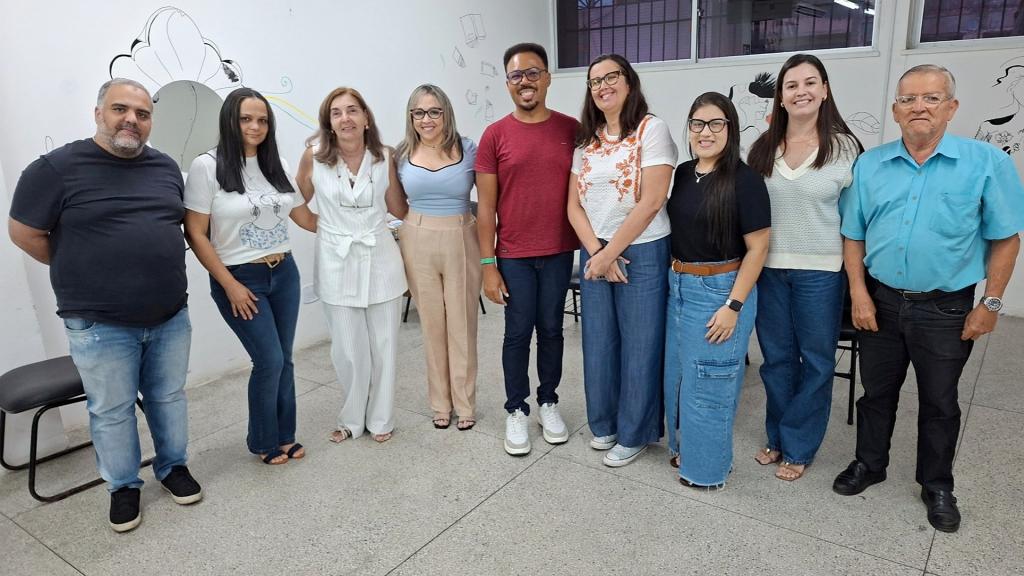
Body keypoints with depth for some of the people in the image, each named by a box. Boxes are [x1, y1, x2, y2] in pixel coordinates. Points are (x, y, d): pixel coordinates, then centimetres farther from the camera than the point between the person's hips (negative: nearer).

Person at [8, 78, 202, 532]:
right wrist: (81, 273, 2)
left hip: (171, 317, 4)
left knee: (169, 398, 16)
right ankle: (123, 486, 29)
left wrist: (156, 269, 9)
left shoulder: (166, 168, 6)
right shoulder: (57, 167, -9)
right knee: (111, 411, 10)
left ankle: (174, 467, 35)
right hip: (100, 325, -4)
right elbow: (24, 232, -3)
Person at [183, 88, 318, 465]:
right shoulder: (207, 166, -8)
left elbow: (306, 218, 15)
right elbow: (195, 234, -9)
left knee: (284, 360, 9)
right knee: (269, 360, -5)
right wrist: (230, 285, -11)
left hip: (284, 274, 5)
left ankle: (284, 435, 27)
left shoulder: (276, 166, 6)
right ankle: (263, 441, 19)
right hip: (240, 279, -5)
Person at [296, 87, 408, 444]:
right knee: (348, 350, 7)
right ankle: (351, 419, 29)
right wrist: (327, 226, 2)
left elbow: (398, 209, 6)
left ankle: (380, 419, 28)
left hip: (379, 260, 1)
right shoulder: (314, 155, -6)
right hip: (337, 263, -1)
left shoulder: (384, 157, -3)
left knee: (383, 346, 9)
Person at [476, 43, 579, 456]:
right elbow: (486, 207, -3)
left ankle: (548, 402, 31)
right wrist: (488, 265, -6)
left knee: (551, 329, 13)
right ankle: (516, 410, 24)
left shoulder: (571, 129, 1)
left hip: (560, 252, 2)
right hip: (513, 255, -1)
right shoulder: (495, 135, -4)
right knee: (518, 333, 7)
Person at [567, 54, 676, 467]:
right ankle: (604, 424, 31)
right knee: (598, 342, 12)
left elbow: (651, 202, -15)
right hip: (593, 254, 5)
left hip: (642, 254, -5)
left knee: (639, 346, 5)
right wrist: (595, 252, -9)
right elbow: (574, 205, 6)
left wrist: (610, 254, -13)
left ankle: (634, 433, 22)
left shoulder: (651, 129, -7)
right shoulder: (586, 141, 10)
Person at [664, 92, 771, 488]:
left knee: (708, 382, 4)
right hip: (678, 288, 6)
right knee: (677, 375, 16)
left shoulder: (744, 180, -12)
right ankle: (684, 446, 36)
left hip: (721, 291, -6)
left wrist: (733, 306, -17)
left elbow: (757, 248, -13)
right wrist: (674, 280, 8)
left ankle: (707, 467, 23)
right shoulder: (681, 174, 5)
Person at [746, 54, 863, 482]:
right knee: (776, 357, 13)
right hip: (769, 268, 3)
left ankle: (798, 448, 23)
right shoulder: (763, 148, 6)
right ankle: (777, 437, 31)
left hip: (820, 272, -3)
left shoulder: (845, 148, -4)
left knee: (815, 361, 8)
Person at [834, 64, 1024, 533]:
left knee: (939, 402, 14)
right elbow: (852, 235, 3)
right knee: (876, 392, 16)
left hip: (946, 308, -1)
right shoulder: (869, 165, -1)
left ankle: (937, 486, 34)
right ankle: (869, 464, 37)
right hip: (880, 302, 2)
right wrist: (859, 293, -4)